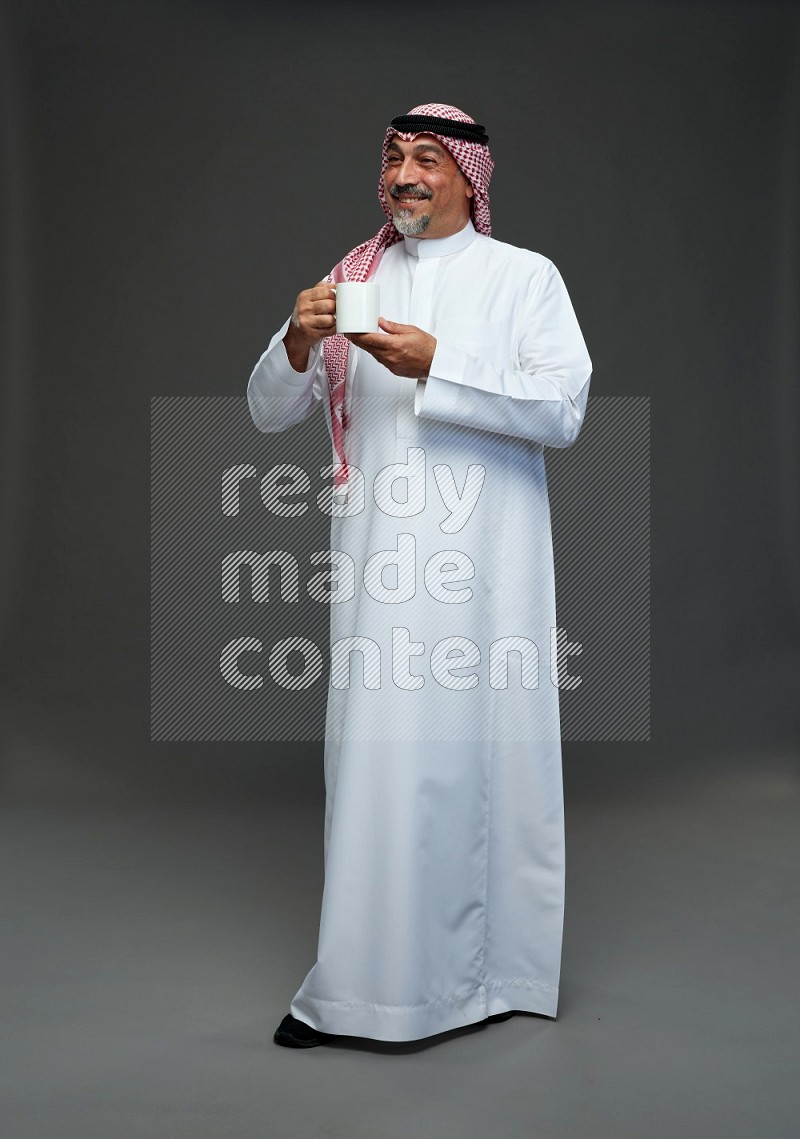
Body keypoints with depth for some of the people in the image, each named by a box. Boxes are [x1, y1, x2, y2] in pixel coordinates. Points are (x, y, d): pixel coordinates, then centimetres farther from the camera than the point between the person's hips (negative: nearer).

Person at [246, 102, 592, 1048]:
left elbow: (564, 410, -8)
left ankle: (494, 967, 14)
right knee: (373, 756, 2)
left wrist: (435, 364, -17)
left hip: (483, 559, -2)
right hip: (377, 560, 3)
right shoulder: (351, 281, 15)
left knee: (483, 748, -1)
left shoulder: (525, 277, 6)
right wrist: (298, 344, -9)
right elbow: (269, 413, 12)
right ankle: (357, 978, 13)